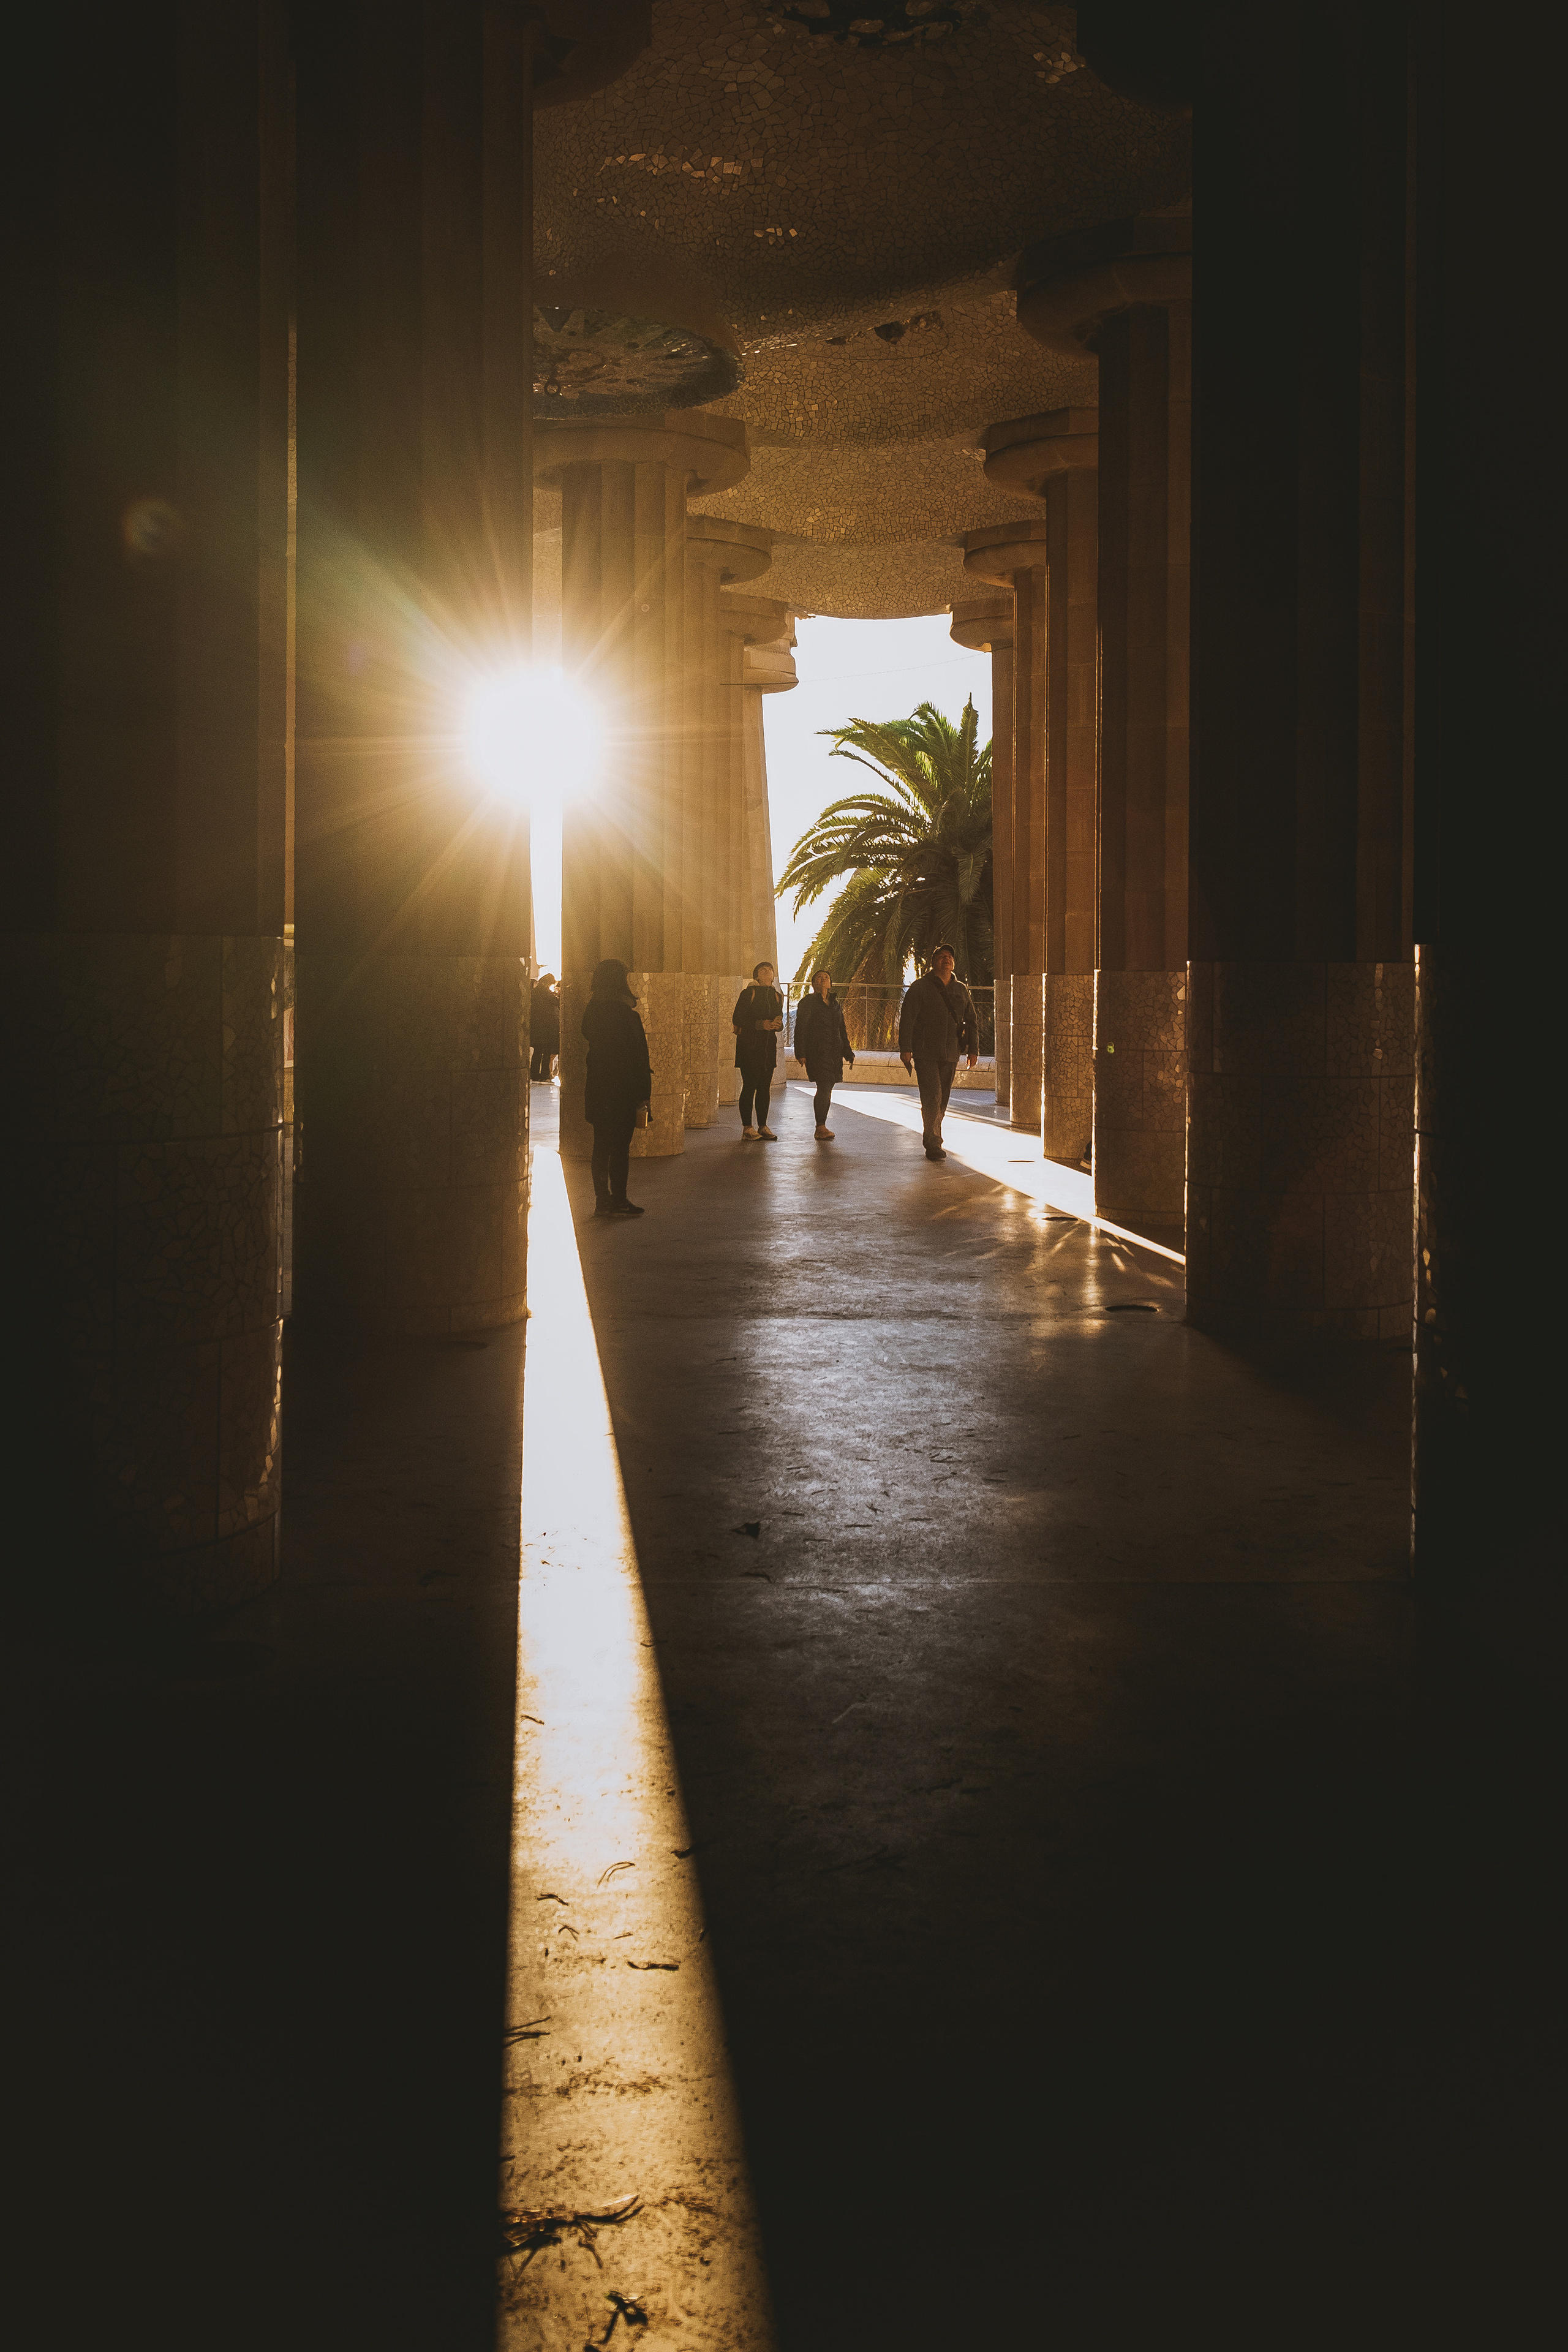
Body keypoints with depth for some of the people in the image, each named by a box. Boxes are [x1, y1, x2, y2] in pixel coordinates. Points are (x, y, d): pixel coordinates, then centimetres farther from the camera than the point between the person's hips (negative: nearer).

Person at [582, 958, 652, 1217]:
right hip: (623, 1089, -7)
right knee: (620, 1146, 1)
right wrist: (644, 1093, -9)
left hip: (597, 1087, 7)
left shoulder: (593, 1011, 4)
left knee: (602, 1144, 11)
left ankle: (603, 1201, 15)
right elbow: (637, 1057, -15)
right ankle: (618, 1201, 4)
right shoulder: (626, 1015, -17)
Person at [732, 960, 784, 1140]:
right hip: (749, 1046, -6)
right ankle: (747, 1129, -4)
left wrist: (778, 1024, -5)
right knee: (750, 1087, -7)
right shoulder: (749, 994, -3)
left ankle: (763, 1127, 12)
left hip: (769, 1046, 6)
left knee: (765, 1088, 6)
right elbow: (737, 1020, -7)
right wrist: (760, 1024, -17)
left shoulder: (777, 997, 14)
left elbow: (780, 1021, 20)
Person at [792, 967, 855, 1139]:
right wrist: (801, 1053, -13)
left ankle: (822, 1127, 11)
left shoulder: (836, 1005, 18)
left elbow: (842, 1031, 24)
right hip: (817, 1052, -6)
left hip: (835, 1052, 6)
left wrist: (849, 1054, 20)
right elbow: (800, 1028, -5)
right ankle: (821, 1128, -12)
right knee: (824, 1088, -15)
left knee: (827, 1090, 5)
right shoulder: (808, 1002, -1)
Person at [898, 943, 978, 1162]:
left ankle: (931, 1139, 24)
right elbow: (906, 1019, -6)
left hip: (951, 1054, 5)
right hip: (925, 1053, -5)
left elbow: (972, 1022, 19)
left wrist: (973, 1049, 12)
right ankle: (933, 1144, -12)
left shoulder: (961, 991, 13)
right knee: (932, 1098, -14)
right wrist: (905, 1049, -14)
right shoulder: (920, 988, -2)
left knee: (942, 1102, 9)